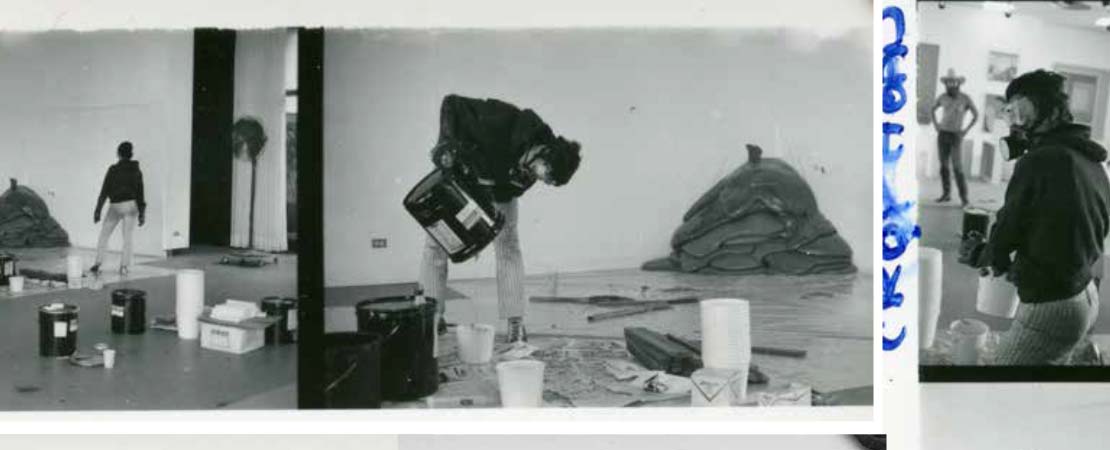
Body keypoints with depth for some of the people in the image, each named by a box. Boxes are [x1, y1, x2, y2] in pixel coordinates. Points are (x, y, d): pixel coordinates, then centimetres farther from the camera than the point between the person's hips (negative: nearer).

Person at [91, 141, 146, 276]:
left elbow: (104, 191, -7)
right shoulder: (136, 171, 3)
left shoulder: (113, 170, -6)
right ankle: (124, 266, -2)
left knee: (104, 235, 10)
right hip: (131, 205, 2)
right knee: (128, 237, 4)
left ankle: (98, 263, 4)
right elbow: (140, 193, 4)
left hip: (115, 206, -2)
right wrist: (141, 213, 10)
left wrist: (98, 210, -4)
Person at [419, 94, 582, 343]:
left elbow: (513, 191, -8)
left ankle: (516, 324, -5)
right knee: (435, 245, -1)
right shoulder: (503, 122, -39)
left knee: (508, 246, -8)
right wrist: (447, 143, -38)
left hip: (497, 188, 3)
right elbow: (451, 103, -29)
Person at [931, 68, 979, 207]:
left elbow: (976, 115, -2)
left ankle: (964, 197, -10)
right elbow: (933, 109, 21)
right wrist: (935, 124, 10)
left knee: (957, 167, -13)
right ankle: (946, 194, 16)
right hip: (942, 134, 4)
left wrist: (965, 131, -7)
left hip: (956, 136, -4)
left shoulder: (965, 98, -9)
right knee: (944, 165, 7)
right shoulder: (943, 97, 2)